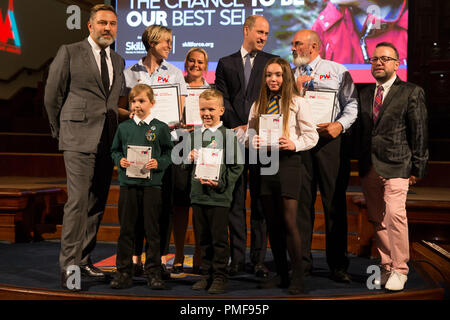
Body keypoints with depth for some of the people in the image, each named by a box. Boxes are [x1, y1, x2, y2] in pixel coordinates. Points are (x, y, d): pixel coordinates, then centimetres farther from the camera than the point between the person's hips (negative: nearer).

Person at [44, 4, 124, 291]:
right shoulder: (69, 53, 1)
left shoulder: (118, 61, 17)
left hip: (107, 141, 6)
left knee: (98, 203, 8)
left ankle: (84, 258, 19)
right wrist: (61, 131, 7)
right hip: (79, 139, -5)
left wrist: (114, 134, 13)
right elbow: (52, 96, 3)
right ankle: (68, 266, -3)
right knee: (78, 200, -11)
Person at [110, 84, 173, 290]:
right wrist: (120, 160, -5)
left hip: (152, 183, -2)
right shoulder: (124, 127, 8)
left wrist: (158, 163, -13)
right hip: (128, 183, 2)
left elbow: (169, 153, 4)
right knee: (126, 230, 6)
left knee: (152, 230, 3)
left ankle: (154, 272, 13)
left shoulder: (160, 128, 2)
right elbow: (115, 150, 15)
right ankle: (123, 273, 14)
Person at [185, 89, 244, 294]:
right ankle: (206, 275, 24)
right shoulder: (194, 135, 11)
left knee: (219, 239, 2)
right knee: (203, 239, 13)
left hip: (219, 196, -5)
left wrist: (220, 183, -17)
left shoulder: (227, 135, -5)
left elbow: (236, 166, -7)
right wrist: (190, 158, -2)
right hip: (198, 194, 5)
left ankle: (219, 278, 12)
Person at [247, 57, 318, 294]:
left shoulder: (298, 103, 0)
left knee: (289, 222, -8)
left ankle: (297, 278, 3)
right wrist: (254, 141, -5)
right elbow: (250, 134, 17)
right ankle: (281, 275, 22)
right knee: (272, 223, 9)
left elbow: (312, 136, -2)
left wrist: (294, 144, -19)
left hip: (288, 161, -5)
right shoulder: (257, 105, 14)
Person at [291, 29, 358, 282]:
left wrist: (340, 124, -13)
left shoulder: (338, 71, 11)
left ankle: (338, 265, 7)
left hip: (331, 140, -3)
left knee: (335, 202, -1)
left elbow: (352, 103, 3)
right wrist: (295, 88, -3)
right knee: (301, 202, 3)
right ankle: (302, 261, 13)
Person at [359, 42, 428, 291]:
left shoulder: (411, 93, 2)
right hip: (369, 167, 5)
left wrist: (417, 168, -3)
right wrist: (360, 164, 11)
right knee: (377, 220, 7)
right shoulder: (364, 93, 16)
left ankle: (399, 270, -3)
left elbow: (419, 133, 0)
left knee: (395, 214, -15)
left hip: (396, 166, -5)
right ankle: (386, 267, 18)